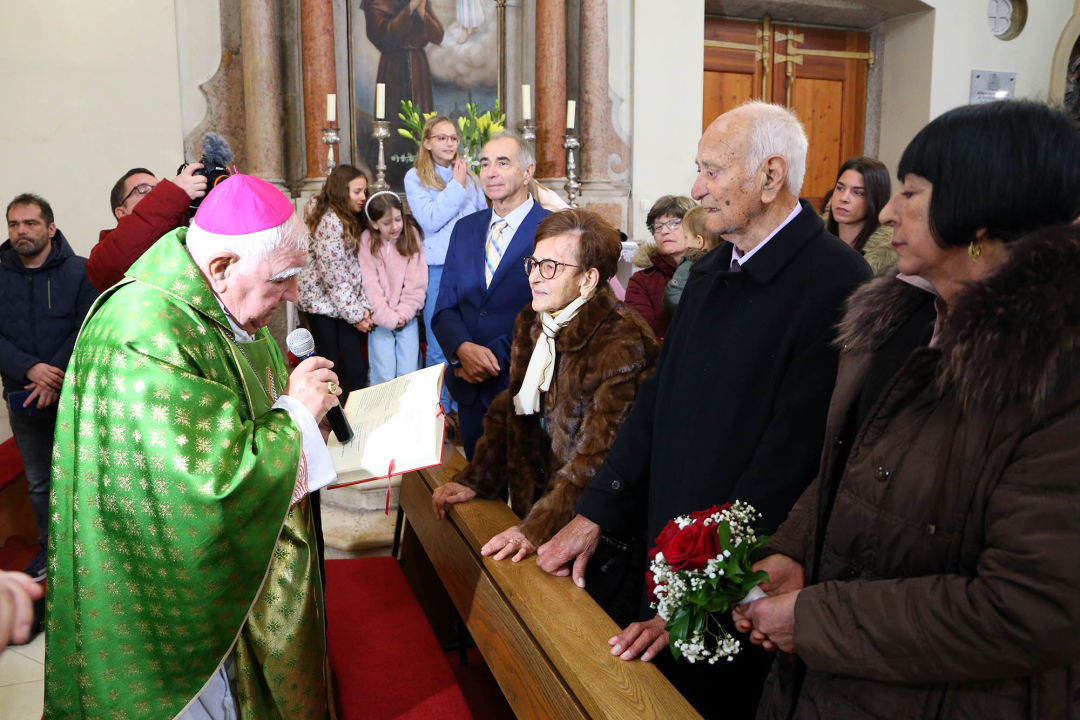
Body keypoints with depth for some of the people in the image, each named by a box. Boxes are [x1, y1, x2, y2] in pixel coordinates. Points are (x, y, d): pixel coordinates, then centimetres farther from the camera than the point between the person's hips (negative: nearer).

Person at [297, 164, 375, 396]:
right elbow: (333, 276, -19)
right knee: (330, 368, 1)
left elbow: (356, 269, 8)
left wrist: (363, 306, -1)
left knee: (357, 368, 1)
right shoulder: (330, 222, -17)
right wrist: (355, 313, -13)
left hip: (344, 305, 7)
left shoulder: (351, 220, 11)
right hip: (323, 302, -7)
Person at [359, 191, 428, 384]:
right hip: (381, 320, -1)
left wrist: (403, 314, -9)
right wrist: (388, 318, -11)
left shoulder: (412, 238, 2)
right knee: (385, 376, -8)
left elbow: (417, 283, -2)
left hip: (407, 318, 1)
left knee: (409, 374, -6)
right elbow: (370, 286, -7)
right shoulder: (367, 243, -3)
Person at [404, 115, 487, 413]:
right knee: (439, 346, 2)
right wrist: (457, 186, -8)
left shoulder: (468, 176, 12)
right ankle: (440, 410, 14)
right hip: (438, 268, -3)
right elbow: (429, 220, -11)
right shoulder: (415, 177, 1)